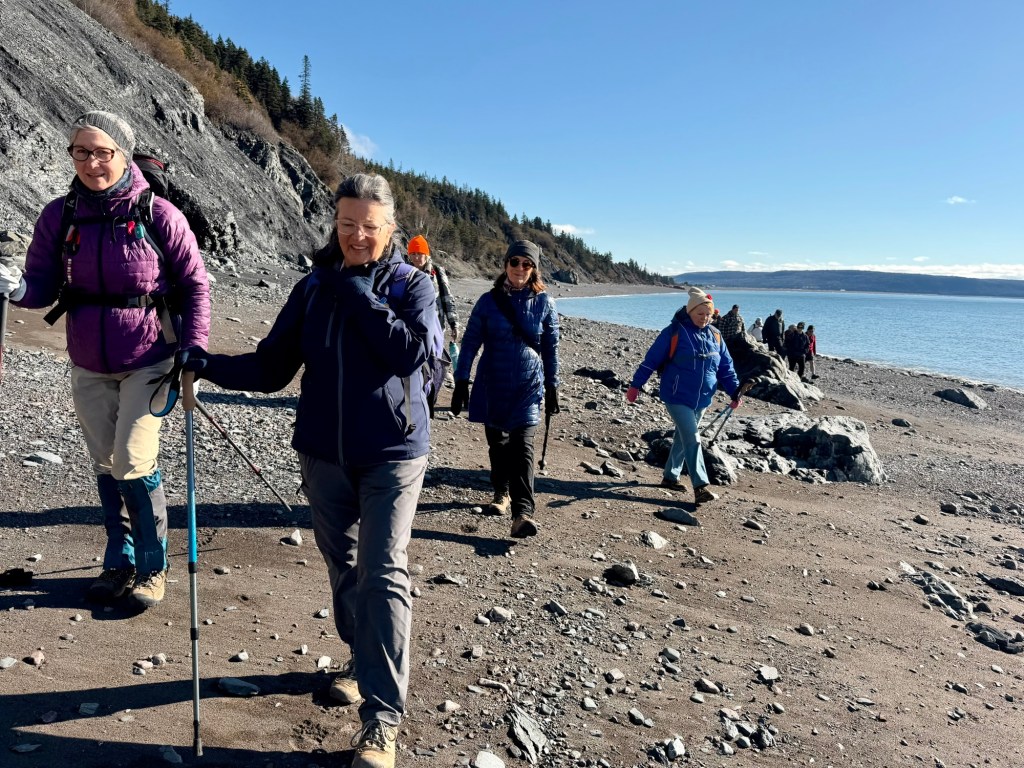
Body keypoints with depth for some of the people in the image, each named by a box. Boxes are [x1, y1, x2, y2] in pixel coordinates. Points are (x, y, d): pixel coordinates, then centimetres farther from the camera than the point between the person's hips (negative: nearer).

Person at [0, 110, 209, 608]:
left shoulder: (158, 215, -12)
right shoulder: (59, 216, -3)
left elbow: (195, 284, -6)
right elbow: (44, 287, 0)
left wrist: (192, 351, -13)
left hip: (148, 362, -4)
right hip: (88, 367, 4)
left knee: (133, 461, -9)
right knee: (106, 464, 13)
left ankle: (153, 566, 11)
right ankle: (119, 562, 30)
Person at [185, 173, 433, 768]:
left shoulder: (412, 284, -3)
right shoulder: (313, 288, 5)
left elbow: (411, 352, -20)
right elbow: (273, 367, 2)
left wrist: (360, 292, -15)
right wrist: (210, 366, -13)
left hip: (392, 455, -4)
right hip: (323, 453, 4)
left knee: (383, 574, -8)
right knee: (343, 566, 16)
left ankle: (382, 720, -2)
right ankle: (363, 660, 40)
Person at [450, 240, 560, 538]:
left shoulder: (544, 303, 0)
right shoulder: (489, 300, -1)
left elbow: (551, 348, 5)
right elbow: (470, 342, 1)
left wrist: (552, 387, 5)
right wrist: (461, 382, -3)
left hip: (528, 386, -1)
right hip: (492, 385, 2)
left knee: (522, 446, -11)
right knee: (497, 442, 12)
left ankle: (523, 512, -17)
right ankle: (502, 493, 32)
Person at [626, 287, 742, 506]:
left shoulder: (715, 336, 6)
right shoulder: (674, 332, -11)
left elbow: (726, 367, 11)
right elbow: (651, 360, -8)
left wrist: (734, 391, 1)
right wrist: (635, 385, -8)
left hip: (702, 400, 6)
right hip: (677, 397, -6)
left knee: (683, 438, 16)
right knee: (692, 439, -13)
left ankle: (670, 476, 31)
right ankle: (700, 488, -15)